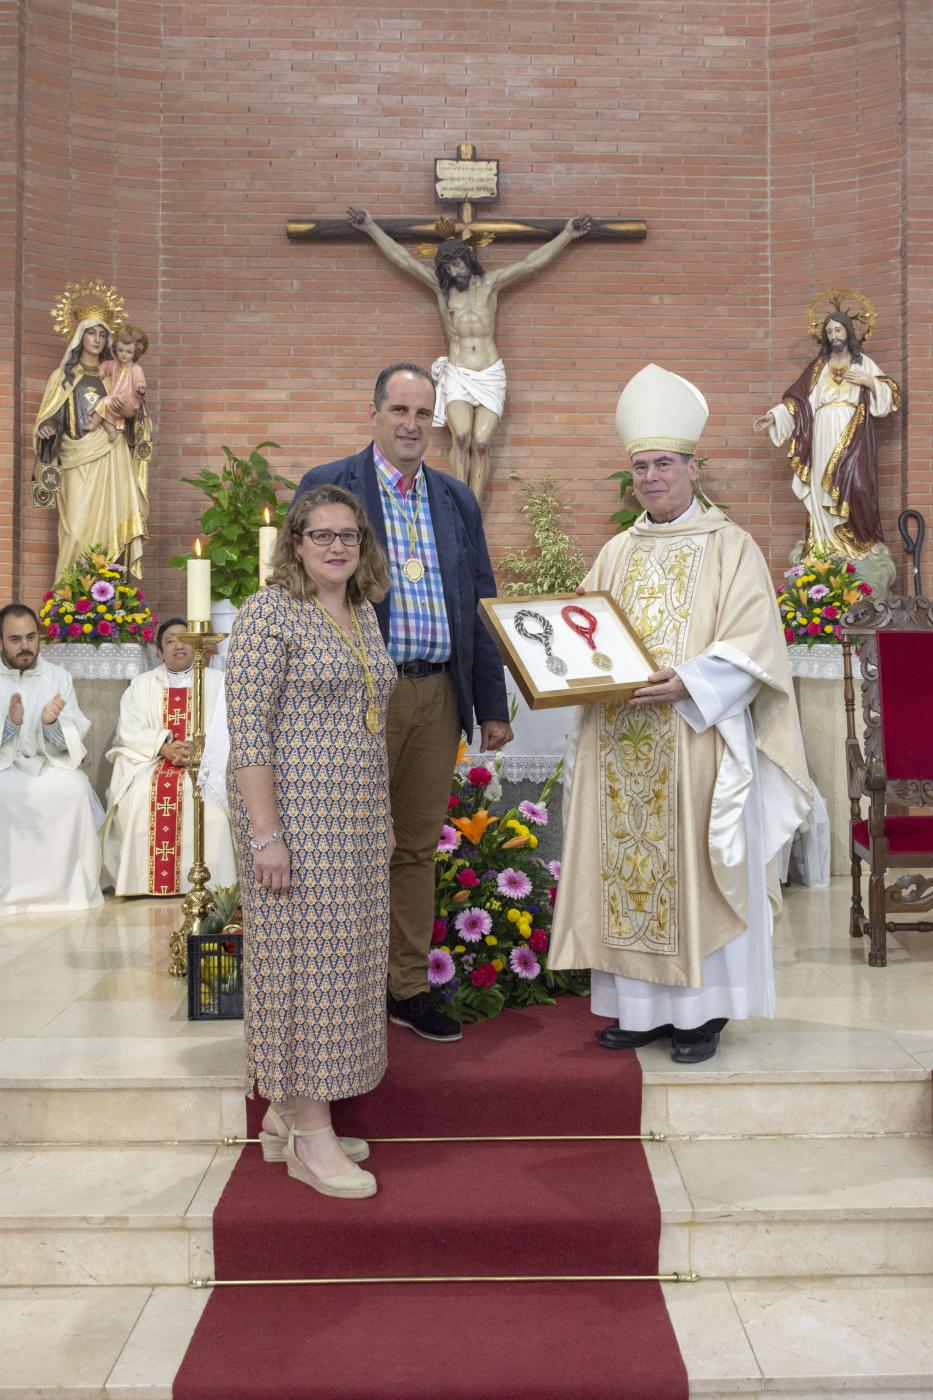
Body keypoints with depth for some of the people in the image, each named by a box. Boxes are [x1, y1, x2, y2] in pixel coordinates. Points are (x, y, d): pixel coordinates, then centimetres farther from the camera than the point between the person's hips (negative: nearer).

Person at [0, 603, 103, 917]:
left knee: (77, 788, -29)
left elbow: (73, 741, -1)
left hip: (47, 766, 1)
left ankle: (68, 883, -18)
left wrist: (52, 723, -23)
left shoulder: (58, 677, 5)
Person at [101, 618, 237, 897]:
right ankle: (147, 882, -21)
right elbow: (128, 731, 4)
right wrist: (164, 746, -14)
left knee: (210, 799, -33)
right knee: (141, 796, -31)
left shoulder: (216, 682, 14)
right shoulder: (141, 684, 16)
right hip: (151, 761, 1)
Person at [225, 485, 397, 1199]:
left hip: (356, 818, 8)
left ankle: (288, 1114, 24)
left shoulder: (363, 614, 14)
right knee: (307, 957, -3)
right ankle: (310, 1138, 8)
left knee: (339, 955, 11)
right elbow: (248, 733, -15)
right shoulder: (269, 614, -10)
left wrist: (384, 815, 18)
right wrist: (266, 834, -19)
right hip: (295, 812, -8)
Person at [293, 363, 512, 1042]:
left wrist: (493, 705, 12)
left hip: (439, 696, 5)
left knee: (418, 847, 12)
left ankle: (408, 987, 25)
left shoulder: (457, 499, 14)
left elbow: (479, 605, 15)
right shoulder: (327, 487, -1)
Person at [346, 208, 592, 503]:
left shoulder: (490, 284, 11)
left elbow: (532, 262, 11)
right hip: (456, 375, 0)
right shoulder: (441, 287, 11)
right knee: (461, 438, -22)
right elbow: (402, 258, 11)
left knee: (481, 444, -12)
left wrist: (567, 234, 10)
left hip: (491, 375, 1)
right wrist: (371, 227, 11)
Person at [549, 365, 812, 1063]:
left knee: (691, 869, -1)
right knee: (626, 869, 6)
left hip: (695, 741, -5)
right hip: (618, 742, 5)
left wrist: (688, 682, -22)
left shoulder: (730, 547, 0)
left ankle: (701, 1010, 12)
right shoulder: (617, 553, 16)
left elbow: (752, 646, -8)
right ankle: (641, 1004, 17)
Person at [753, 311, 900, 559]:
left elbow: (890, 396, 8)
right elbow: (798, 398, 7)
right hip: (824, 438, 2)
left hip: (853, 437, -2)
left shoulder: (864, 363, 10)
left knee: (855, 486, -16)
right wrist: (774, 415, -6)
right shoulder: (818, 366, 14)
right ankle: (827, 546, 0)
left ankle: (860, 544, -7)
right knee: (824, 489, -3)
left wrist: (869, 382, -8)